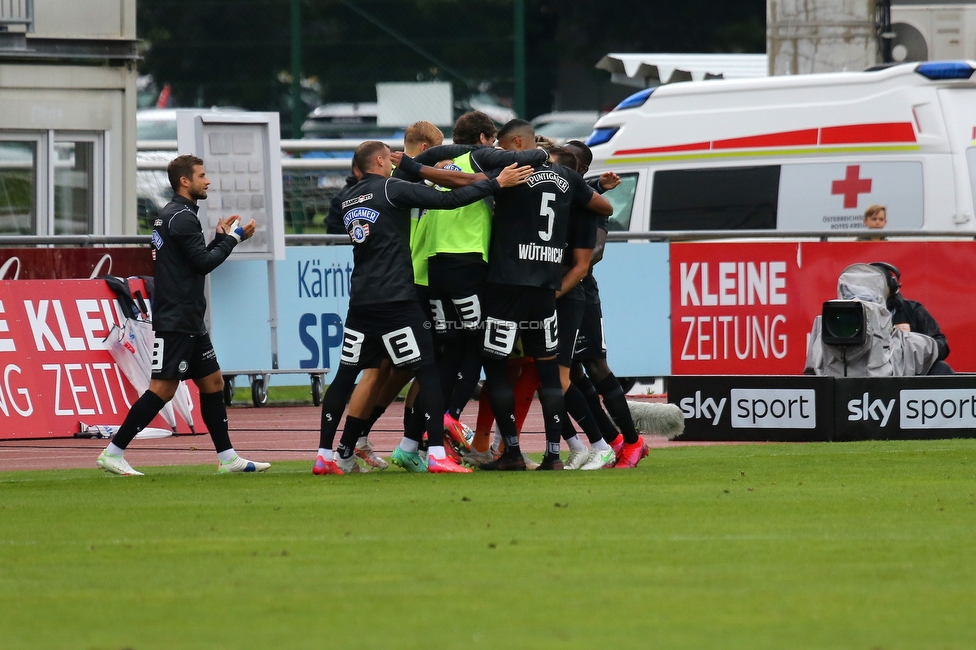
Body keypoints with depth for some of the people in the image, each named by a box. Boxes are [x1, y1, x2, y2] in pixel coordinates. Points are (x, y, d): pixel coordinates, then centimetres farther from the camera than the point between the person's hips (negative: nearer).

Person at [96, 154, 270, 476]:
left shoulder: (174, 215, 17)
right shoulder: (181, 217, -14)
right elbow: (204, 263, -16)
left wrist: (221, 237, 14)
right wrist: (231, 238, -3)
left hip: (189, 321, 11)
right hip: (175, 321, -11)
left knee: (212, 383, 10)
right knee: (162, 389, -10)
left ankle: (228, 458, 12)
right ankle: (113, 453, -8)